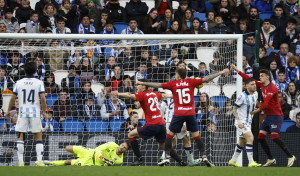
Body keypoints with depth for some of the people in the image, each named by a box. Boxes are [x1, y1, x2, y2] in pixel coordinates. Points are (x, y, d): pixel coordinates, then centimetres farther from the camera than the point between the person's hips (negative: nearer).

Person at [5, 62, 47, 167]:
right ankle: (39, 161, -5)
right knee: (38, 137, 4)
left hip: (22, 112, 1)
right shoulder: (39, 83, -1)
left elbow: (13, 98, 5)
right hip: (35, 112, -1)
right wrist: (44, 111, 0)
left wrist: (9, 110, 17)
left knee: (20, 137, 4)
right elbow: (42, 98, -9)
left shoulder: (19, 83, 4)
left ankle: (21, 161, -2)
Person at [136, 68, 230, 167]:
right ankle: (204, 157, -2)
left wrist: (142, 83, 15)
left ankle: (166, 158, 0)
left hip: (178, 114, -1)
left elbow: (157, 85, 6)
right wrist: (221, 73, 13)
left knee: (169, 135, 9)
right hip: (190, 113, 1)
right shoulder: (191, 82, 6)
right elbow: (206, 79, 6)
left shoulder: (173, 84, 4)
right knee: (196, 136, 7)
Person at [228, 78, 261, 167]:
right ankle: (251, 162, -24)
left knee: (242, 142, 15)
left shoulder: (255, 94, 5)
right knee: (250, 138, -22)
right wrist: (238, 120, -25)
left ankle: (233, 161, 29)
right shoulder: (242, 96, -17)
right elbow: (234, 109, -15)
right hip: (241, 122, -8)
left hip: (248, 122, 8)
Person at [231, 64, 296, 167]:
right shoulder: (262, 85, 11)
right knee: (260, 137, 3)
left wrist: (258, 109, -30)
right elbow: (249, 79, 15)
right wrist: (237, 70, 14)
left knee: (275, 137, -18)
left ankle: (290, 156, -9)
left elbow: (267, 102, -24)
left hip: (276, 115, -9)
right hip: (268, 116, 9)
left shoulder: (272, 88, -15)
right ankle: (271, 159, 9)